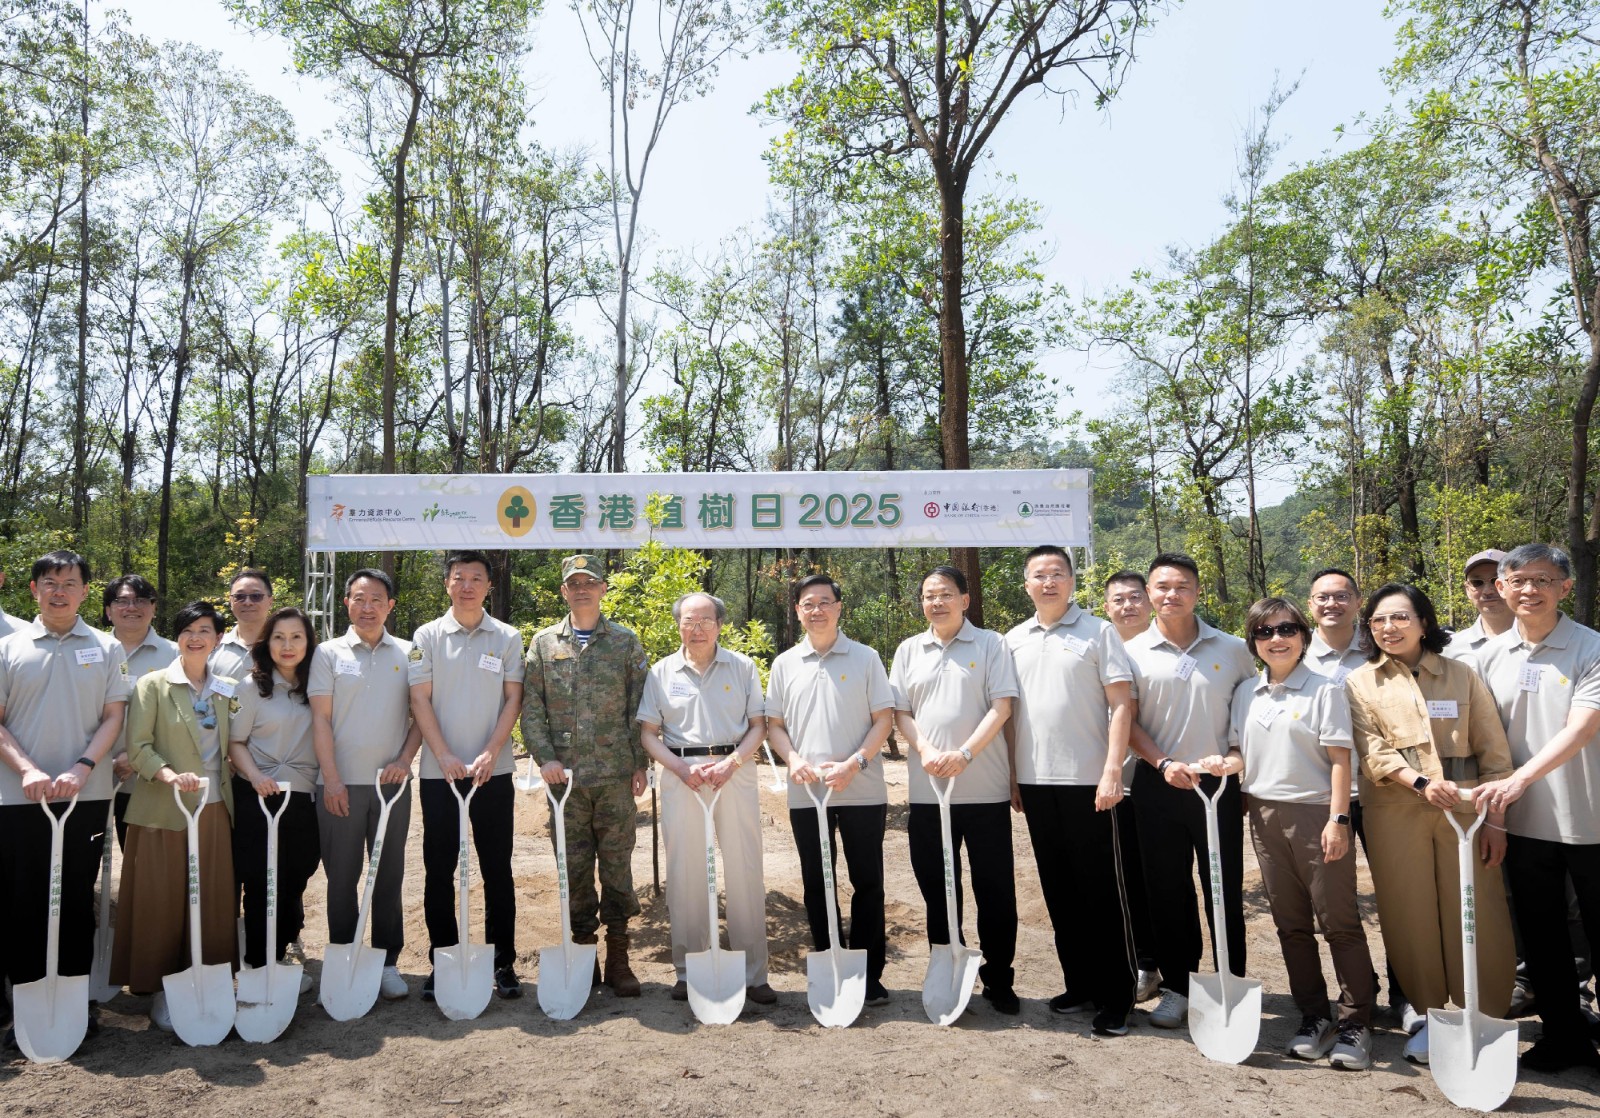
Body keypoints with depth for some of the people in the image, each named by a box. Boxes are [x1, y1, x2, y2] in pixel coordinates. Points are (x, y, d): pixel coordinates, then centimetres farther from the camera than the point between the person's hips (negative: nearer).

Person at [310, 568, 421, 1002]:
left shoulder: (408, 654, 7)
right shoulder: (329, 653, 3)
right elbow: (320, 718, -2)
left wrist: (405, 759, -7)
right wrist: (332, 779, -8)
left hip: (391, 782, 1)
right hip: (340, 784, -1)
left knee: (389, 876, 7)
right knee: (342, 877, 6)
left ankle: (387, 962, 17)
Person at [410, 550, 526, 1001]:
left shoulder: (507, 638, 3)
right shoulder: (427, 636, 3)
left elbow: (513, 699, 1)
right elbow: (420, 700, -1)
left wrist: (490, 753, -11)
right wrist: (445, 756, -12)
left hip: (493, 771, 0)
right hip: (438, 772, 0)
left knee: (497, 868, 5)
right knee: (439, 870, 6)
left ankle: (503, 963, 14)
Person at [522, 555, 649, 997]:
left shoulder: (626, 641, 6)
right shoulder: (543, 643, 9)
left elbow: (640, 708, 5)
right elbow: (530, 708, 6)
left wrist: (640, 764, -1)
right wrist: (545, 758, -6)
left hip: (616, 775, -1)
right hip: (565, 775, 1)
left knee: (617, 864, 4)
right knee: (574, 867, 6)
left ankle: (618, 957, 14)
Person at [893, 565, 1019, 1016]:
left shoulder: (991, 644, 1)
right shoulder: (909, 650, 11)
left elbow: (1001, 706, -7)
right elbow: (900, 711, 7)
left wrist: (964, 754, -18)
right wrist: (927, 751, -10)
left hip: (985, 788, -3)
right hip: (926, 789, 3)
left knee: (995, 889, 3)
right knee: (936, 887, 10)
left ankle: (999, 982, 16)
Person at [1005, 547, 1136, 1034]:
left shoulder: (1098, 632, -2)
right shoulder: (1014, 640, 10)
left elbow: (1121, 704, -7)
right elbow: (1009, 711, 13)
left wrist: (1113, 771, -15)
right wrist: (1011, 775, 8)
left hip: (1087, 779, -4)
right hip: (1035, 781, 5)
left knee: (1101, 890, 1)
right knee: (1060, 890, 12)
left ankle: (1116, 997, 11)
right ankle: (1080, 984, 24)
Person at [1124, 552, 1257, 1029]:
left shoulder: (1232, 649, 2)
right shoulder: (1134, 652, 0)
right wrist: (1164, 764, -11)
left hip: (1219, 784, 0)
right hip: (1158, 787, 0)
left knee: (1226, 890, 6)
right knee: (1167, 891, 8)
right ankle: (1176, 987, 20)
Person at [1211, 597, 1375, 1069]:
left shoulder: (1324, 689, -5)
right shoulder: (1246, 693, 9)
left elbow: (1340, 759, -8)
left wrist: (1338, 819, -14)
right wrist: (1228, 763, -7)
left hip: (1316, 812, -5)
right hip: (1265, 813, 5)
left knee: (1338, 921, 0)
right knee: (1290, 923, 11)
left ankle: (1356, 1023, 11)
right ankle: (1313, 1017, 23)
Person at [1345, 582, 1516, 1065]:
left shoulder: (1461, 675, 8)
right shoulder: (1360, 683, 6)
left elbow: (1493, 751, 7)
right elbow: (1372, 751, -5)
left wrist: (1495, 818, 1)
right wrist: (1422, 782, -21)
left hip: (1465, 810, 0)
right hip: (1395, 815, 0)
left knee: (1477, 917, 0)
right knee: (1410, 917, 5)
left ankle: (1486, 1021, 14)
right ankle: (1427, 1013, 20)